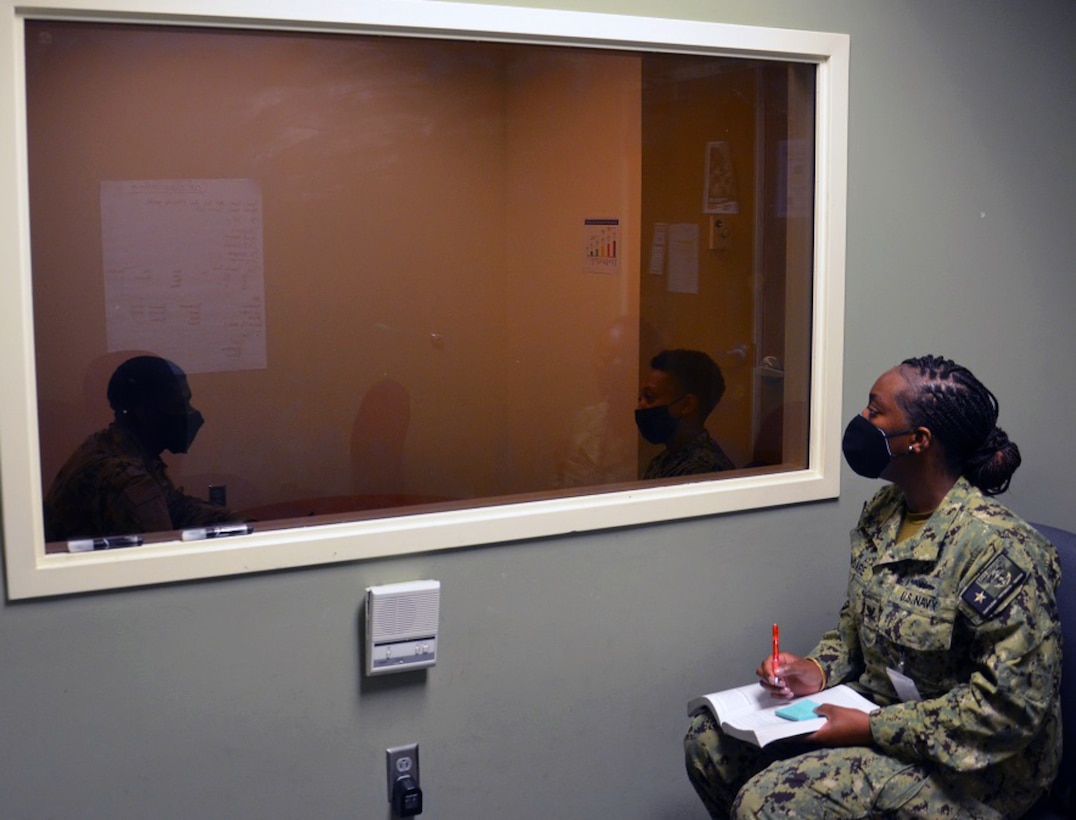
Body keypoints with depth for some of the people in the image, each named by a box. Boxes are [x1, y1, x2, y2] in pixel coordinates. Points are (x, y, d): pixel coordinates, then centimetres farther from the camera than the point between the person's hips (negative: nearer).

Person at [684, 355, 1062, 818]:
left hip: (971, 764, -8)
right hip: (876, 705, 8)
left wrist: (872, 728, -24)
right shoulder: (882, 512, 2)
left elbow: (1013, 705, -25)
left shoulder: (998, 549, -25)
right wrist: (818, 669, -4)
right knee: (709, 742, 1)